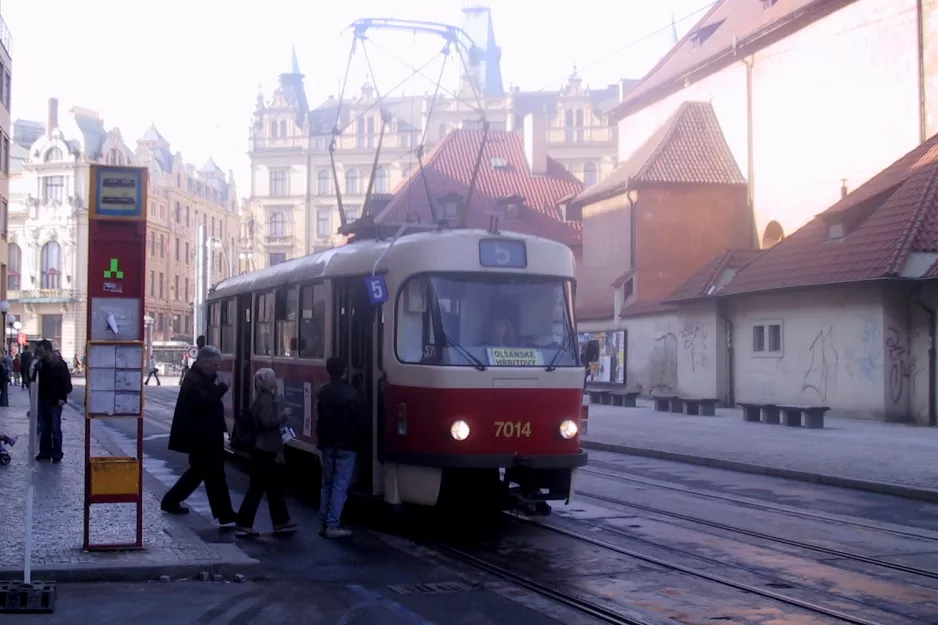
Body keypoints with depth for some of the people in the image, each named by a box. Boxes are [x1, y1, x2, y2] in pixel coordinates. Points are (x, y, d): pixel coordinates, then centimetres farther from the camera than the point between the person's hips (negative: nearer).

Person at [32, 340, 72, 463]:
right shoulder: (40, 364, 5)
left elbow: (66, 382, -10)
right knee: (44, 429, 9)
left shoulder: (60, 364, -10)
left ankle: (57, 454, 6)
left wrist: (63, 398, -15)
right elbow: (34, 379, 10)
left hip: (55, 402, -5)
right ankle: (45, 453, 16)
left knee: (55, 429, -1)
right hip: (43, 401, 5)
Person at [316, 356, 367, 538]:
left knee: (327, 484, 14)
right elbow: (360, 422, -8)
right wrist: (358, 441, 8)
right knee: (340, 485, -4)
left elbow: (319, 419, 12)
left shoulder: (322, 392, 5)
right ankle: (332, 525, -6)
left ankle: (323, 523, 15)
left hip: (327, 444, 6)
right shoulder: (352, 393, -13)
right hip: (346, 445, -6)